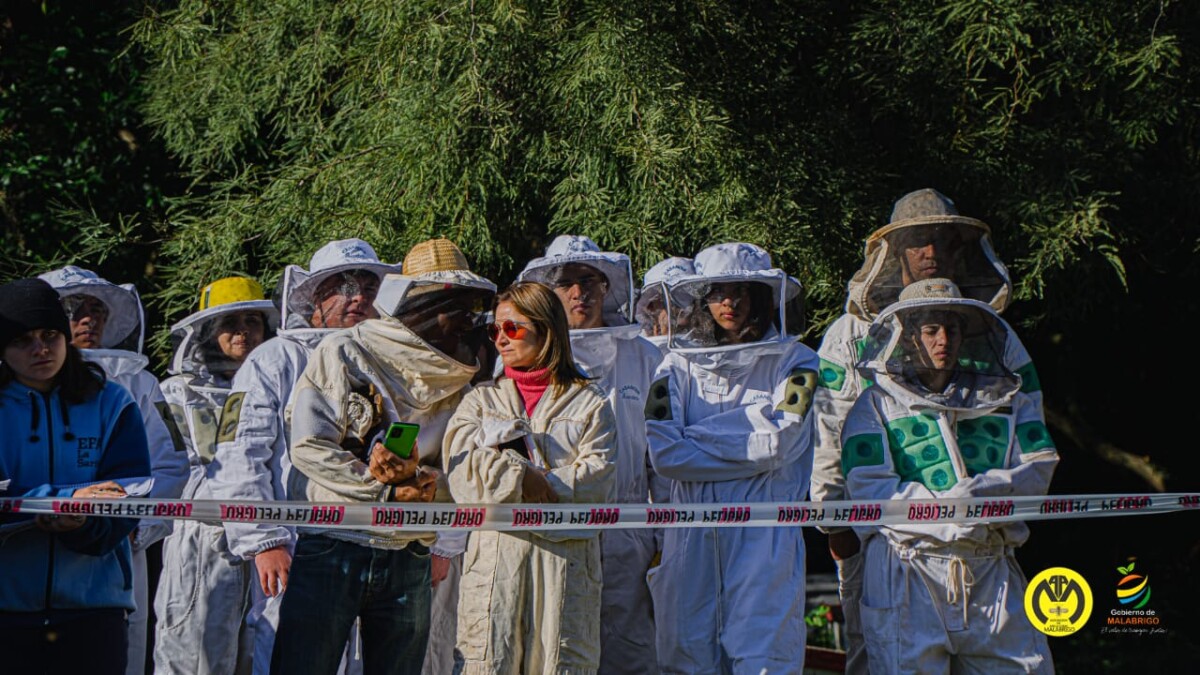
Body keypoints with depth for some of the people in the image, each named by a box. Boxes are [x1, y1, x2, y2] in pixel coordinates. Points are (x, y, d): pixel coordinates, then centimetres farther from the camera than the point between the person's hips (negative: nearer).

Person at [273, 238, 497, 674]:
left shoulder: (457, 378, 10)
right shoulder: (344, 354, -2)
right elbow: (309, 447, -11)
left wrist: (416, 476, -18)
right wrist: (388, 492, -12)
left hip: (407, 562, 4)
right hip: (329, 550, -4)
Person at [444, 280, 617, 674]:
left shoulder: (589, 403, 10)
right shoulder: (481, 401, 17)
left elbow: (597, 480, -5)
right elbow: (464, 474, 1)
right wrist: (526, 479, -12)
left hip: (565, 559, -1)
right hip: (495, 555, 1)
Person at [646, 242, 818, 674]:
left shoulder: (794, 362, 6)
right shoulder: (679, 366, 11)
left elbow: (779, 441, -9)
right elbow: (664, 453, -3)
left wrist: (696, 436, -3)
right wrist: (749, 446, -6)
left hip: (765, 538, -2)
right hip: (692, 537, 3)